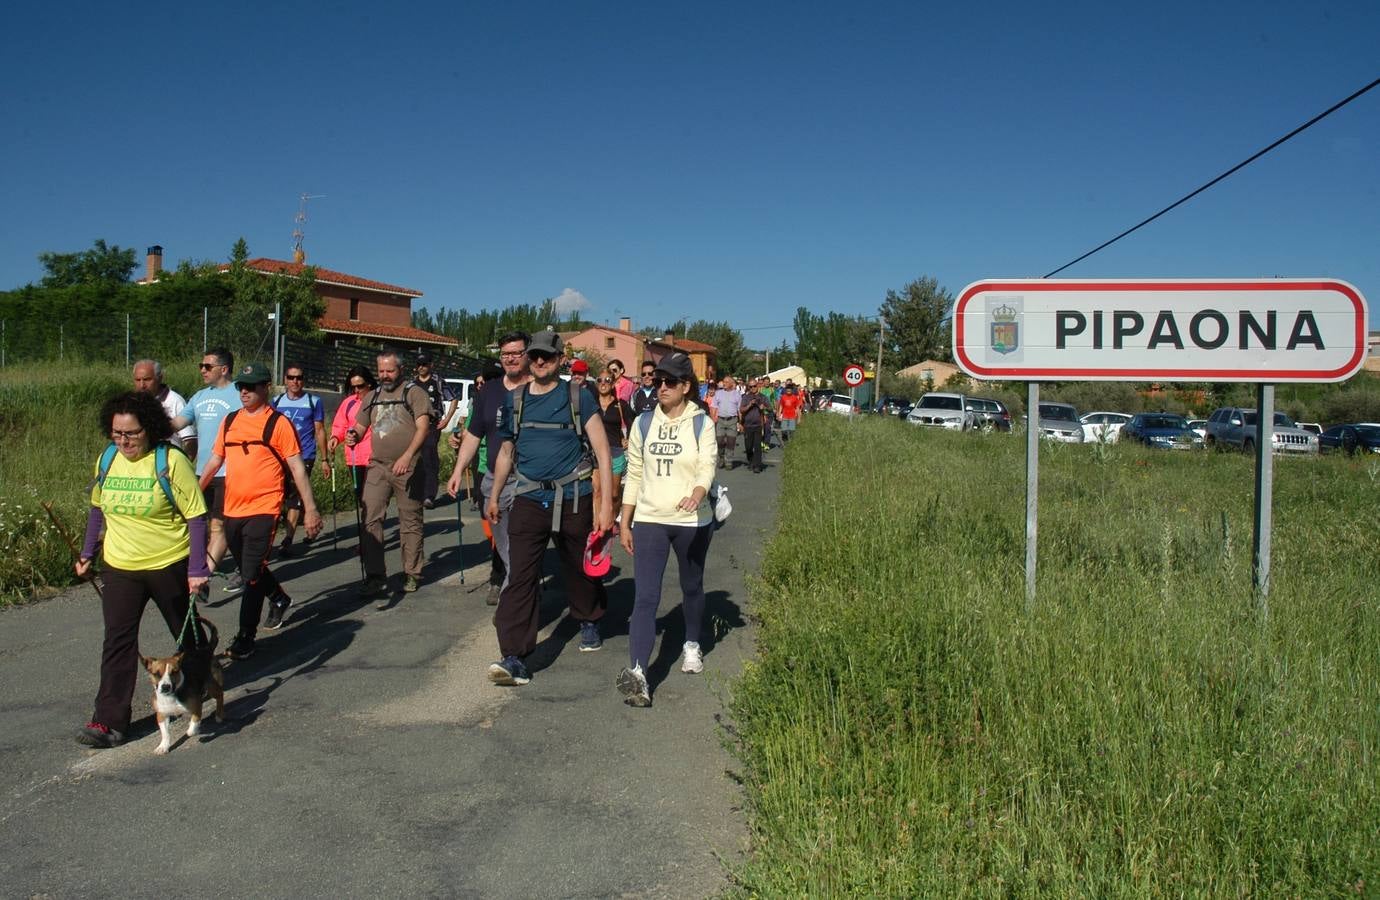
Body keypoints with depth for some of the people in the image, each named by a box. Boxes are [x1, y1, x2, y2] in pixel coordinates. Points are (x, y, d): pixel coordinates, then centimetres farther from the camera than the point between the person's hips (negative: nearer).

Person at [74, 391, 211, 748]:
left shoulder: (171, 461, -17)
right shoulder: (107, 460, 0)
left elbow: (196, 516, -15)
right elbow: (98, 508, 16)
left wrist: (197, 569, -17)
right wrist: (88, 552, 14)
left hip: (169, 565, -4)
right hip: (119, 568, 4)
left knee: (186, 631, 16)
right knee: (118, 640, -2)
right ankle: (110, 720, 1)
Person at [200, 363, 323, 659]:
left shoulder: (278, 423, -7)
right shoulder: (230, 421, 10)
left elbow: (297, 468, -8)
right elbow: (214, 461, 19)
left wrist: (310, 509, -11)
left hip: (263, 509, -6)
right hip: (232, 509, 6)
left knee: (251, 575, -8)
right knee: (246, 569, 20)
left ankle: (245, 638, 0)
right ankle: (279, 599, 46)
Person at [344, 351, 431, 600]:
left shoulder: (414, 393, 0)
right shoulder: (372, 397, 16)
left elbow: (423, 427, -11)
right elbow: (360, 426, 22)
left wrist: (407, 456, -24)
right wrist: (353, 436, -4)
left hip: (408, 468, -4)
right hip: (378, 467, 4)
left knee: (410, 522, 5)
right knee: (370, 519, -7)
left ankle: (411, 574, 16)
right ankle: (375, 576, -4)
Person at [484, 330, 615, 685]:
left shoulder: (577, 398, -4)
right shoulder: (514, 400, 8)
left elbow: (602, 451, -7)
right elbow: (506, 450, 19)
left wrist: (606, 503, -13)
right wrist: (494, 496, 21)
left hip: (573, 499, -2)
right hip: (529, 500, 2)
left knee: (581, 570, 14)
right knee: (520, 577, -8)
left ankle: (589, 621, 42)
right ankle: (514, 657, -10)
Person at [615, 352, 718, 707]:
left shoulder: (701, 424, -2)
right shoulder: (644, 423, 5)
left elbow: (707, 468, -13)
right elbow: (634, 475, 9)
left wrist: (697, 494, -36)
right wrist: (625, 524, 7)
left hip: (692, 522, -1)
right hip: (649, 521, 1)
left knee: (692, 587, 17)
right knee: (646, 597, -10)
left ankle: (692, 645, 43)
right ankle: (636, 673, -19)